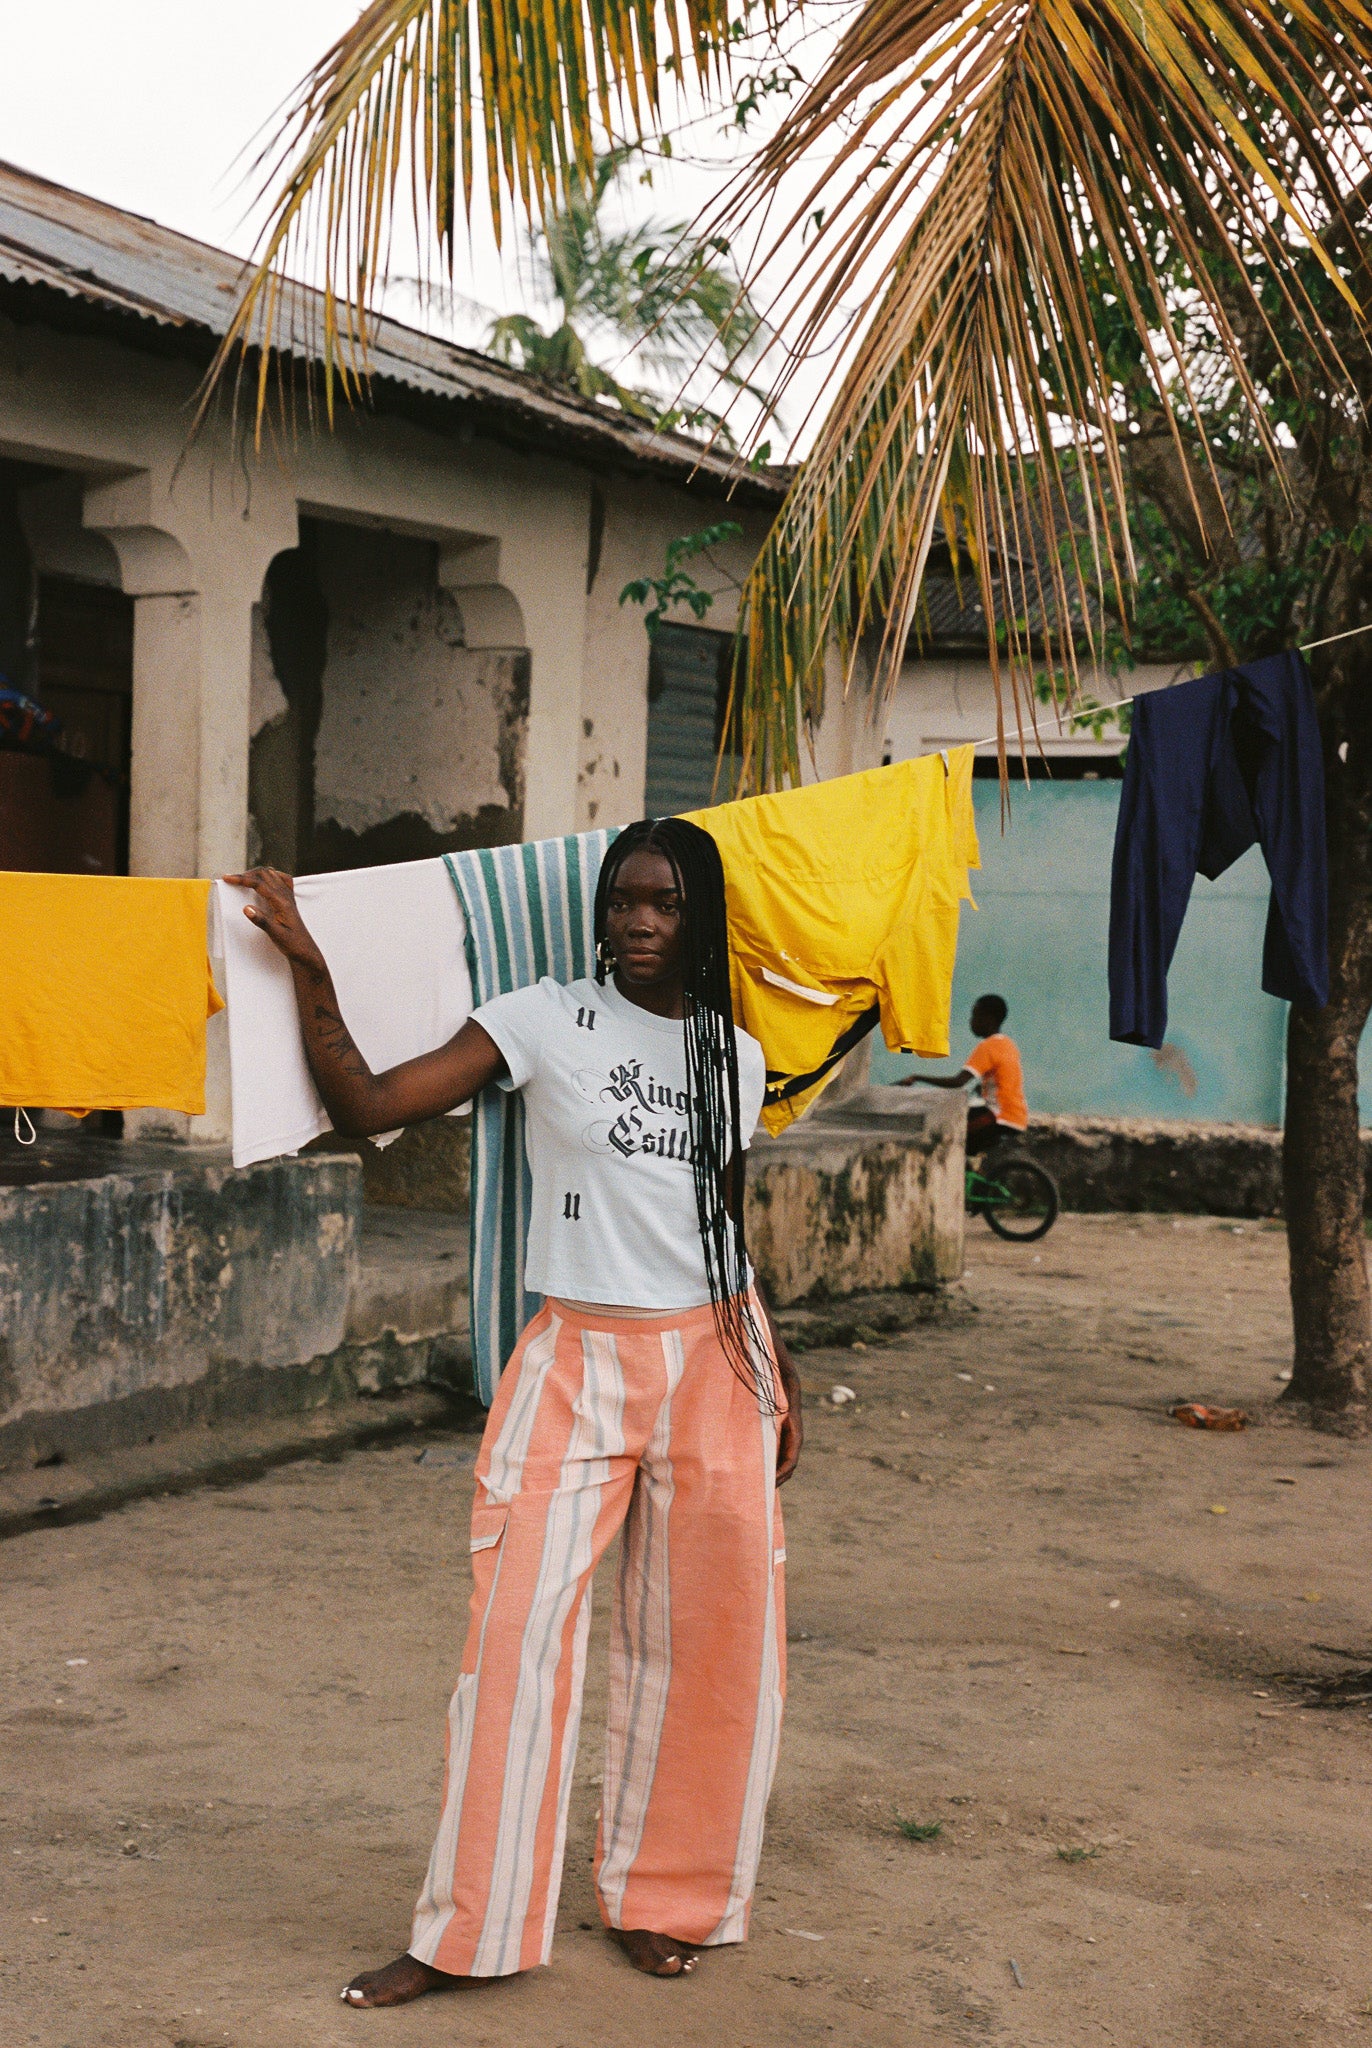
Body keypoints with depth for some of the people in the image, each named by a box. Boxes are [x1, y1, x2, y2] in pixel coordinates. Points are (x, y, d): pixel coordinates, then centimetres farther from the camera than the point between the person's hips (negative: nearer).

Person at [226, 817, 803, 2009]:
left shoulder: (735, 1056, 9)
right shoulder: (544, 1022, -3)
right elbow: (366, 1107, -10)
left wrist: (779, 1372, 15)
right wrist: (308, 967, -18)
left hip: (714, 1359, 3)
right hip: (578, 1360, -3)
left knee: (704, 1638, 5)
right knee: (519, 1631, -7)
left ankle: (663, 1899, 24)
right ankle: (470, 1934, 6)